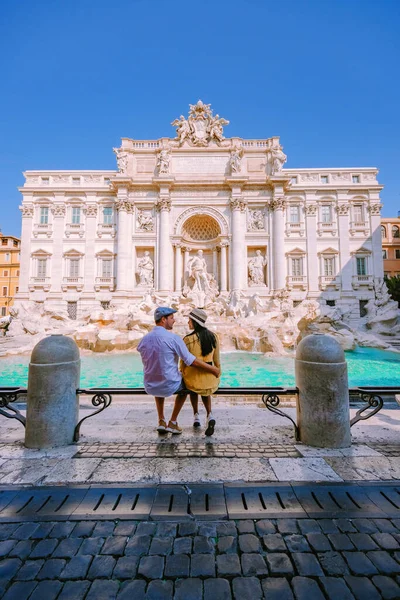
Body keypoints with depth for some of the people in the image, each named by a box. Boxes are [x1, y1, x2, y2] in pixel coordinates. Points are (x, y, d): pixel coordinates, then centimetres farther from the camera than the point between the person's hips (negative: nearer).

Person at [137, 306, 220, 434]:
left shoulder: (143, 340, -1)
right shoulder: (173, 338, -17)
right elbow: (191, 361, -15)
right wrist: (213, 369, -3)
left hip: (150, 388, 4)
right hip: (170, 386, -4)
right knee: (185, 385, 30)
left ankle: (161, 421, 32)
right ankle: (173, 423, 27)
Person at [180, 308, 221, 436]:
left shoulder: (188, 339, -17)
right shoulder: (213, 337, -3)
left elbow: (184, 360, -6)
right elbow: (216, 360, 6)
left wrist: (182, 373, 11)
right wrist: (218, 374, 20)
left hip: (193, 374, -3)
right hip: (209, 377, 3)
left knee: (193, 389, 33)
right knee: (205, 393, 32)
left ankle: (196, 417, 30)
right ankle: (209, 415, 9)